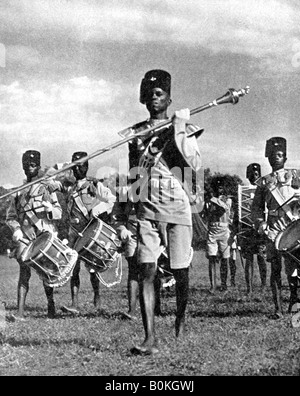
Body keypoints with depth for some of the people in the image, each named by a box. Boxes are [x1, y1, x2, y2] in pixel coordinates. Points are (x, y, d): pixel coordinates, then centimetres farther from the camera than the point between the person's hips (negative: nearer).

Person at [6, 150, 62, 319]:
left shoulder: (47, 187, 9)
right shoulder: (19, 192, 17)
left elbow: (59, 213, 6)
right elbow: (10, 216, 17)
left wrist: (50, 208, -17)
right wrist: (17, 229, -2)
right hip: (25, 236, 2)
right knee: (24, 271, -12)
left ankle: (51, 305, 24)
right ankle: (20, 312, -17)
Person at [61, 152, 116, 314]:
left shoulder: (95, 185, 3)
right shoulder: (70, 188, 17)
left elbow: (111, 199, -4)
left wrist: (96, 211, -13)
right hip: (75, 232, 4)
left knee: (92, 266, -4)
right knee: (73, 267, -4)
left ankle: (97, 295, 22)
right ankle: (74, 305, -5)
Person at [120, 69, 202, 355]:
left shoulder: (184, 129, 6)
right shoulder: (135, 132, 13)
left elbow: (195, 164, -9)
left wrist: (178, 132, -13)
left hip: (177, 207, -1)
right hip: (146, 210, 1)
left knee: (180, 272, 5)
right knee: (146, 271, -11)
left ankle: (181, 318, 33)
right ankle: (150, 339, -12)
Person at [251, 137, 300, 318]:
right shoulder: (263, 182, 17)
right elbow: (256, 207, 13)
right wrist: (261, 224, -1)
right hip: (273, 227, 2)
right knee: (275, 267, -2)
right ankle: (278, 308, -1)